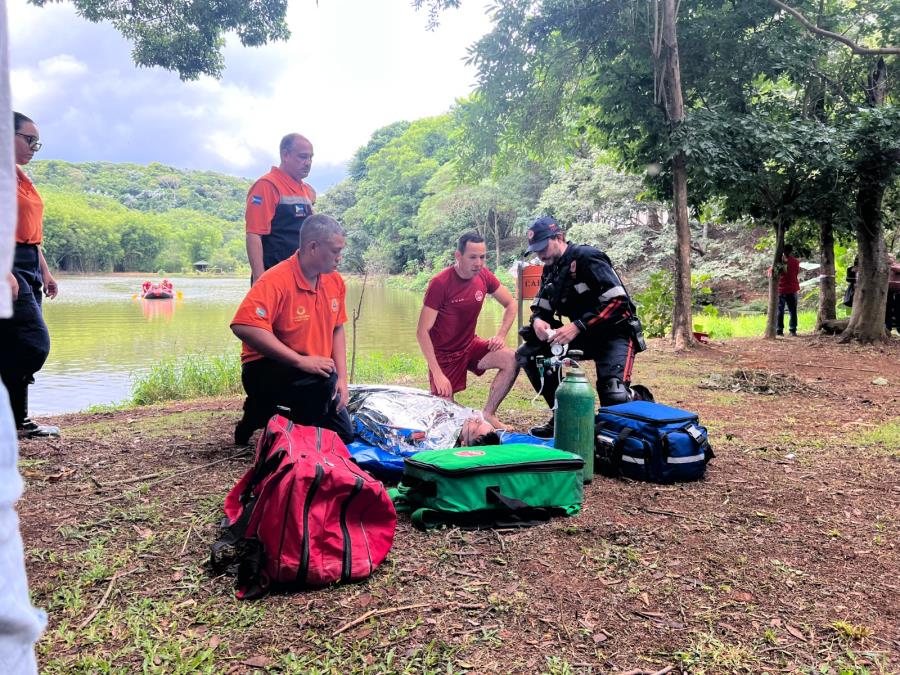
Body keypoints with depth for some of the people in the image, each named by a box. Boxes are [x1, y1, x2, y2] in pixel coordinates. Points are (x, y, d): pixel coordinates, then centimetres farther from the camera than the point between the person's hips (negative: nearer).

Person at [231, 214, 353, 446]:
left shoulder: (335, 281, -1)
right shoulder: (276, 280, -23)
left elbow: (337, 330, 9)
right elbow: (244, 327, -36)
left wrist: (342, 378, -3)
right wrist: (301, 361, -35)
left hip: (314, 371, 8)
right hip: (265, 368, -7)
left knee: (344, 435, 8)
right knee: (324, 379, -35)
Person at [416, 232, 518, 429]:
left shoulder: (483, 276, -6)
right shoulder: (440, 284, -23)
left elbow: (510, 305, 8)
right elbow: (422, 331, -22)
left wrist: (501, 335, -8)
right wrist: (437, 373, -25)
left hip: (470, 345, 5)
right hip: (444, 353, -5)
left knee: (511, 360, -20)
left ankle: (488, 414, -5)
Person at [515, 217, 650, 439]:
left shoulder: (587, 258, -17)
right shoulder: (550, 270, 8)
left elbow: (617, 301, -25)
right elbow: (541, 308, 10)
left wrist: (577, 326, -30)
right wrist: (538, 321, -16)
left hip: (614, 333, -7)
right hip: (583, 336, 8)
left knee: (614, 395, -28)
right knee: (527, 354, -5)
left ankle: (640, 398, 10)